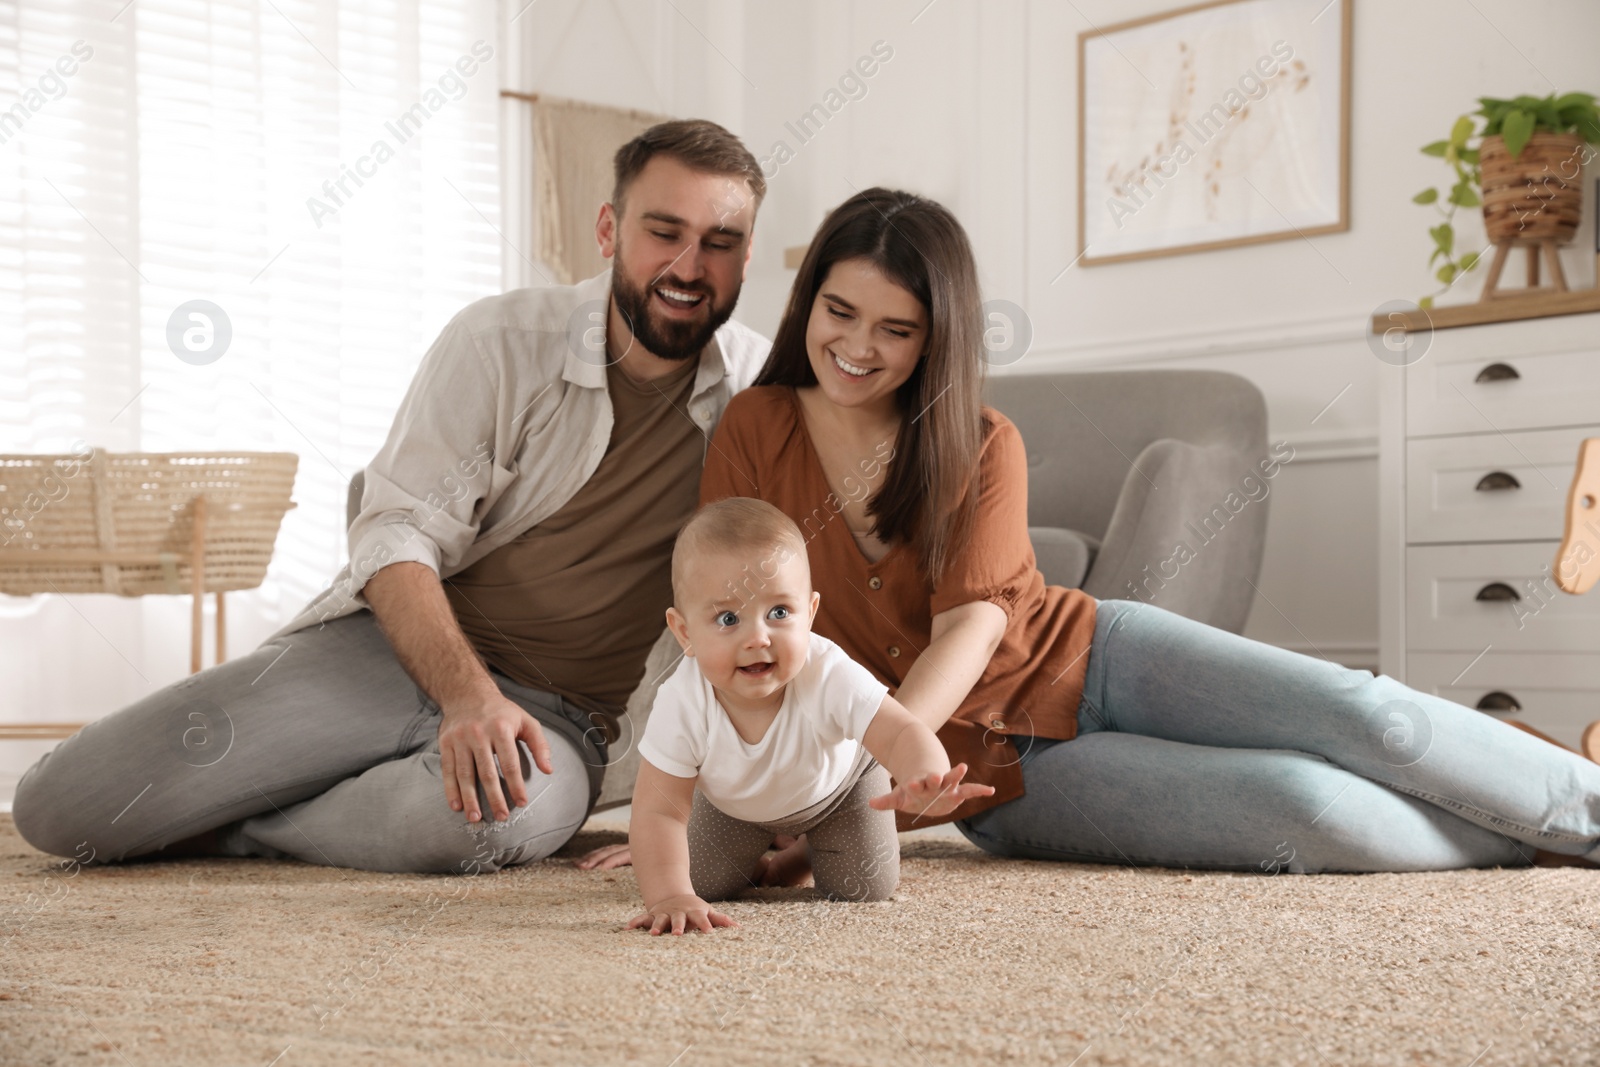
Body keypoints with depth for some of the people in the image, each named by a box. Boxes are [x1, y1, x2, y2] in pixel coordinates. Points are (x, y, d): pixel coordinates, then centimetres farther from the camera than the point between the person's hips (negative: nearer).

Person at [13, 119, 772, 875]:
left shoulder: (760, 389, -1)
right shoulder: (501, 341, -5)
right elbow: (398, 533, -10)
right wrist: (468, 694, -27)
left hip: (557, 717, 1)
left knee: (482, 815, -40)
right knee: (58, 804, -13)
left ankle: (225, 833, -7)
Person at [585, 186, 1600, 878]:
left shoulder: (984, 445, -3)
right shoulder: (757, 431, -6)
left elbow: (973, 622, -16)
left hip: (1086, 660, 2)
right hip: (1000, 770, -2)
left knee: (1369, 717, -16)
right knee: (1317, 816, -20)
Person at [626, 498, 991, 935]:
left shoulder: (829, 678, -44)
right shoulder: (682, 704, -41)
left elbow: (902, 735, -53)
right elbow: (658, 813, -37)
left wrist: (925, 780, -77)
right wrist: (671, 897, -53)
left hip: (836, 782, -1)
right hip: (735, 799, 1)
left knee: (866, 888, -5)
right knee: (704, 883, 1)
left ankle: (815, 839, 30)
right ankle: (761, 849, 35)